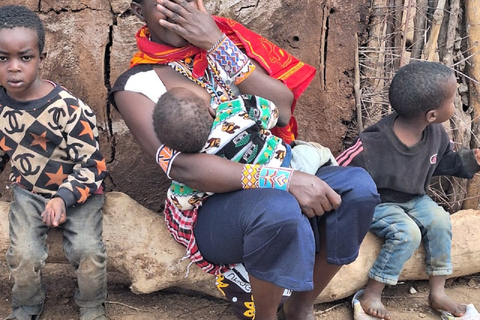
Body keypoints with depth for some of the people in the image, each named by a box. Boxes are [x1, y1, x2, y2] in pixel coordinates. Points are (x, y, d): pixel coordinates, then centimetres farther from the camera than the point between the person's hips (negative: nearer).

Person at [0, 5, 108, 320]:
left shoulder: (68, 108, -23)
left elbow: (92, 164, -19)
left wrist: (64, 198, -30)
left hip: (79, 190, -3)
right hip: (28, 191, 3)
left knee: (88, 249, -19)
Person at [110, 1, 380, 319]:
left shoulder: (224, 39, 3)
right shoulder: (136, 85, -10)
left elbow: (282, 111, -10)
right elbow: (181, 166, -24)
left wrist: (217, 44, -18)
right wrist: (285, 180, -33)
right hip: (207, 204, -5)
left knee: (358, 186, -19)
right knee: (279, 210, -36)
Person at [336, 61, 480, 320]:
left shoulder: (436, 133, -11)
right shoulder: (372, 146, -34)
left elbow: (443, 161, 12)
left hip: (413, 199, 7)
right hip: (376, 204, -7)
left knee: (440, 220, -14)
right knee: (407, 232, -27)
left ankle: (437, 292, 0)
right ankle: (370, 296, -14)